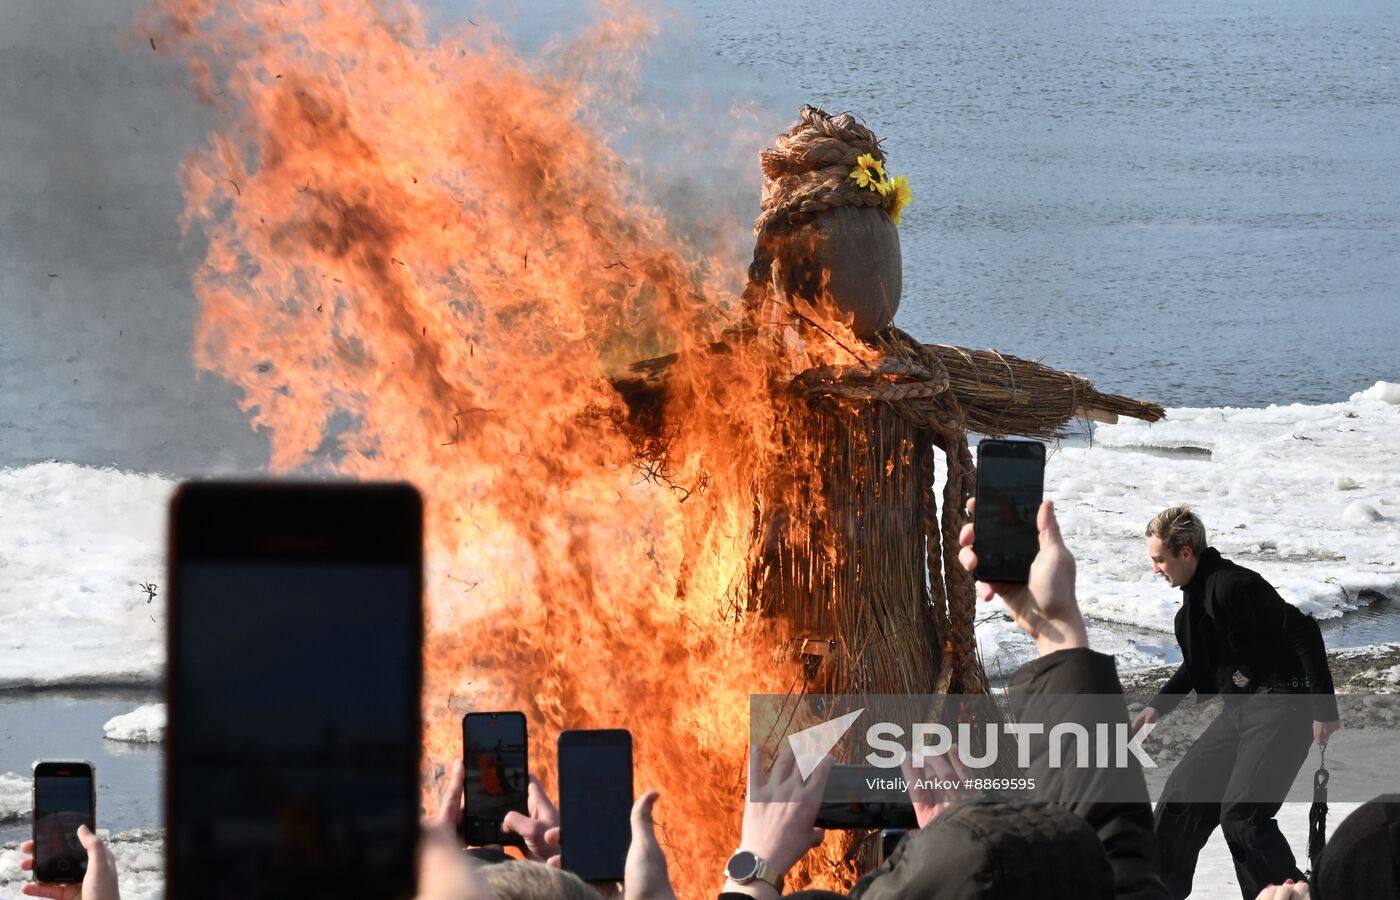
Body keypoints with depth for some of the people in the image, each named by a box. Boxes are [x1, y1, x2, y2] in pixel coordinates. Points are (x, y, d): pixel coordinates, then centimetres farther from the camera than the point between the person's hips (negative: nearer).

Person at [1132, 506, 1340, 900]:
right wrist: (1158, 705, 18)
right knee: (1183, 793, 10)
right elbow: (1200, 664, 26)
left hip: (1282, 708, -10)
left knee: (1241, 815, -16)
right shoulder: (1197, 591, 11)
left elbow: (1304, 632, -22)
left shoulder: (1233, 586, -20)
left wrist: (1324, 707, -23)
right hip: (1241, 711, 10)